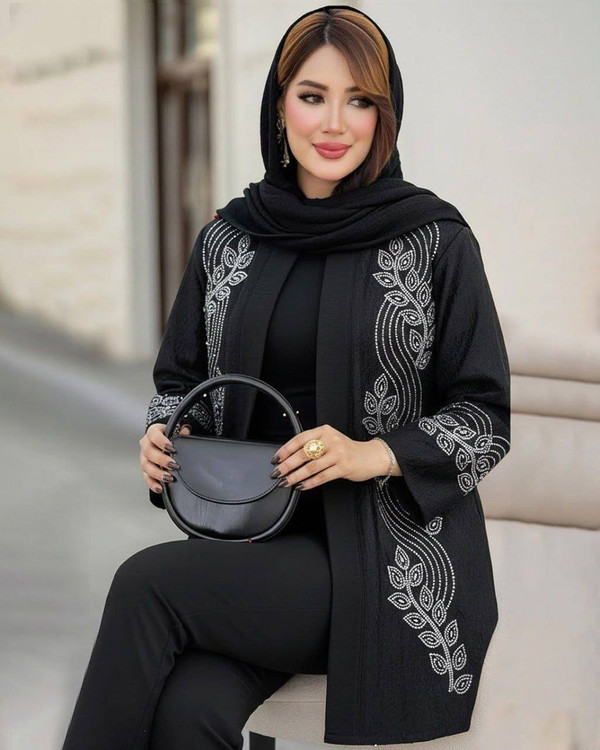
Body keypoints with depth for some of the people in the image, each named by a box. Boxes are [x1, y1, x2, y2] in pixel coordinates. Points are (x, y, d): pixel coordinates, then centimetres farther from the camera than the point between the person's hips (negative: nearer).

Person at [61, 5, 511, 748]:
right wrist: (165, 437, -4)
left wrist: (374, 455, -17)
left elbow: (484, 416, -1)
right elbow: (180, 380, 18)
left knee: (146, 584, -26)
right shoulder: (228, 237, 8)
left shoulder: (437, 240, -3)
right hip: (254, 542, 3)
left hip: (391, 557, -3)